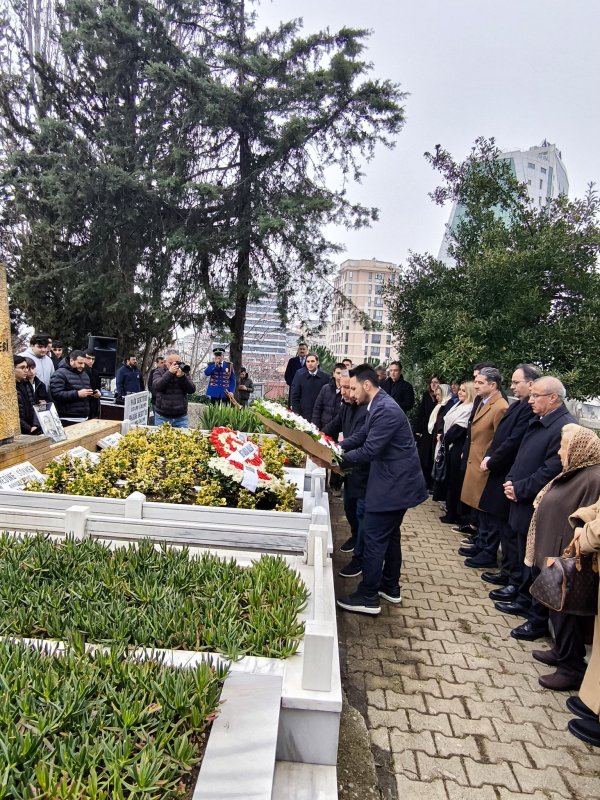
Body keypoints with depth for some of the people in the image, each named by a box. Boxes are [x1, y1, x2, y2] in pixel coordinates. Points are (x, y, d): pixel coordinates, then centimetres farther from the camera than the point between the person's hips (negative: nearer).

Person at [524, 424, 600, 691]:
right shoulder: (575, 473, 7)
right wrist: (551, 555, 18)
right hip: (555, 557, 9)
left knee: (567, 612, 4)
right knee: (557, 609, 21)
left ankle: (572, 669, 19)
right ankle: (562, 652, 38)